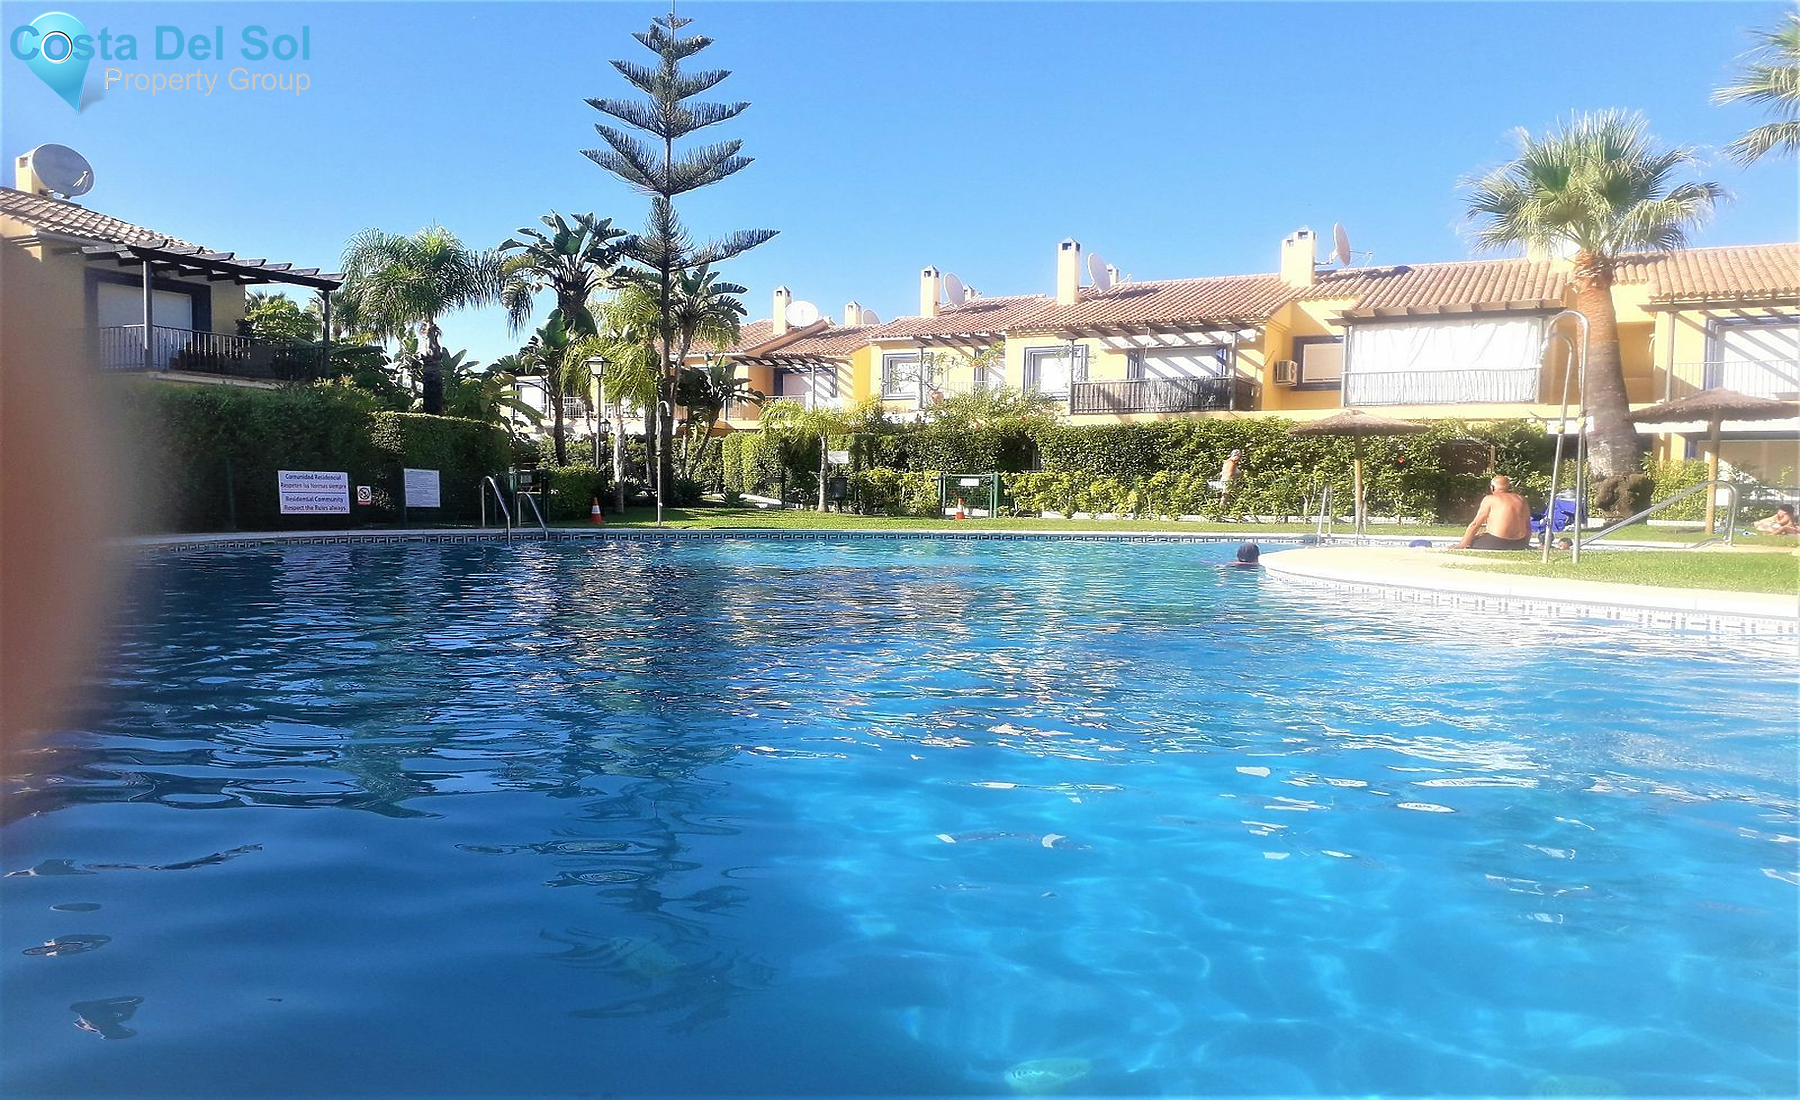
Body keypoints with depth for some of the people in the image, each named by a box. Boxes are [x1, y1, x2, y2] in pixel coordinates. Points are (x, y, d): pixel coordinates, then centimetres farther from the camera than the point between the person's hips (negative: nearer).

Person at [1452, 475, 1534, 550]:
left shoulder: (1490, 499, 0)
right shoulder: (1521, 499, 14)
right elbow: (1527, 526, 17)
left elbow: (1475, 524, -3)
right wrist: (1525, 545, 30)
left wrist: (1462, 545, -1)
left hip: (1496, 543, -6)